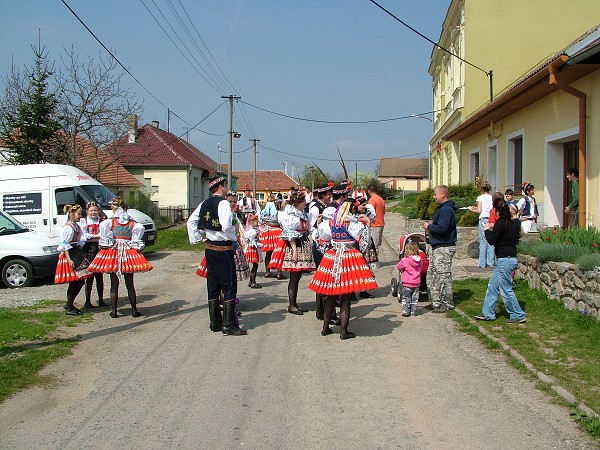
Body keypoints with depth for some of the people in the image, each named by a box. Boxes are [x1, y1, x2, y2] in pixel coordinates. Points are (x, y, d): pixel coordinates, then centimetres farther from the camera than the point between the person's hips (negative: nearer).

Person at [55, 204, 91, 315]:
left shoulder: (77, 226, 15)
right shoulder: (67, 228, -13)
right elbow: (65, 245, -16)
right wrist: (69, 259, -21)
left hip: (77, 255, 9)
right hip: (69, 255, -9)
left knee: (80, 280, 9)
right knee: (74, 282, -6)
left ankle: (69, 304, 22)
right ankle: (69, 308, 3)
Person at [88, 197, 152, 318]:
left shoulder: (111, 221, 0)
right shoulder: (132, 222, 3)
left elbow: (103, 226, -19)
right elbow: (140, 228, -14)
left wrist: (107, 242, -10)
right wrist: (135, 244, -6)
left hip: (113, 253, -1)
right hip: (129, 253, 1)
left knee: (114, 284, 7)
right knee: (130, 285, 9)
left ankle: (114, 311, 8)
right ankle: (134, 310, 11)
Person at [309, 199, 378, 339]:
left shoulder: (330, 223, 4)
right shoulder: (354, 223, -9)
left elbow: (323, 235, 20)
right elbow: (364, 241, -6)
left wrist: (319, 222, 35)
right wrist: (367, 223, 1)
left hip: (332, 258, 5)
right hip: (350, 258, -4)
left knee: (331, 296, 15)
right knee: (346, 299, 0)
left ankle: (325, 328, 21)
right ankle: (344, 331, 4)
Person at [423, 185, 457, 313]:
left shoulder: (446, 210, -17)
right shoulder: (442, 208, 17)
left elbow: (442, 228, -26)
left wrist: (429, 226, -12)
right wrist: (431, 228, 12)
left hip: (444, 248, -11)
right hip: (438, 247, 11)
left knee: (443, 276, -3)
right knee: (431, 275, 14)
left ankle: (447, 304, 6)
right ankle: (436, 302, 21)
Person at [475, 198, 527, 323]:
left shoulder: (501, 222, -17)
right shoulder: (514, 222, 9)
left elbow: (491, 240, -19)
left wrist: (487, 229, 0)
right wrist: (493, 229, 16)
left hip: (504, 260, -10)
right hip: (511, 257, 10)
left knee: (506, 290, 0)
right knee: (492, 286, 15)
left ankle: (518, 316, 7)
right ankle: (488, 313, 20)